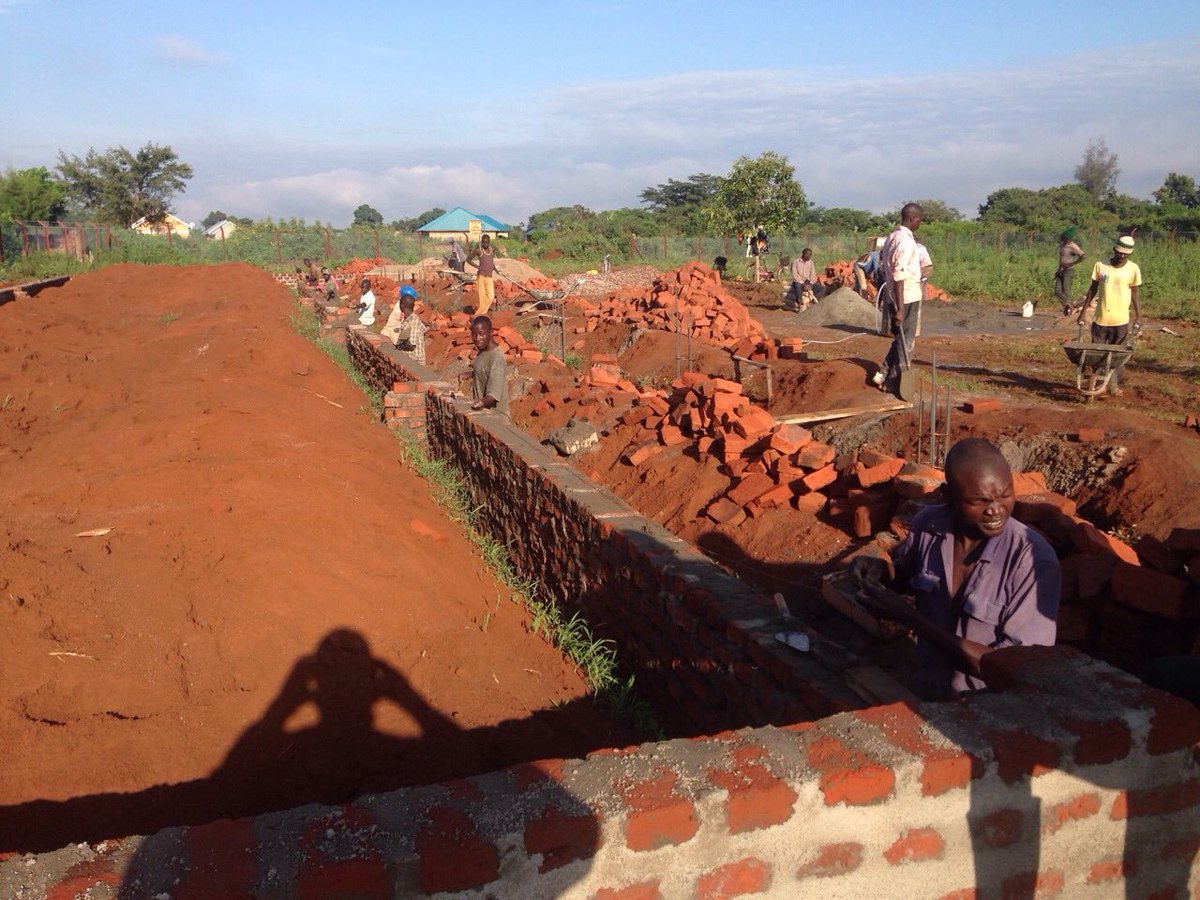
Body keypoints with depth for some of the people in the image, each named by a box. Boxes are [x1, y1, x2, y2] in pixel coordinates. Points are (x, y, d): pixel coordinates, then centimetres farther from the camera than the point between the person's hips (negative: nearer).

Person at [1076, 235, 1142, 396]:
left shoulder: (1133, 269, -4)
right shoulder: (1100, 265, -1)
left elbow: (1135, 294, 1)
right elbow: (1092, 290, 7)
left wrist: (1138, 318, -3)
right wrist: (1082, 312, 6)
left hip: (1121, 321, -1)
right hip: (1100, 319, 1)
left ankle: (1114, 385, 14)